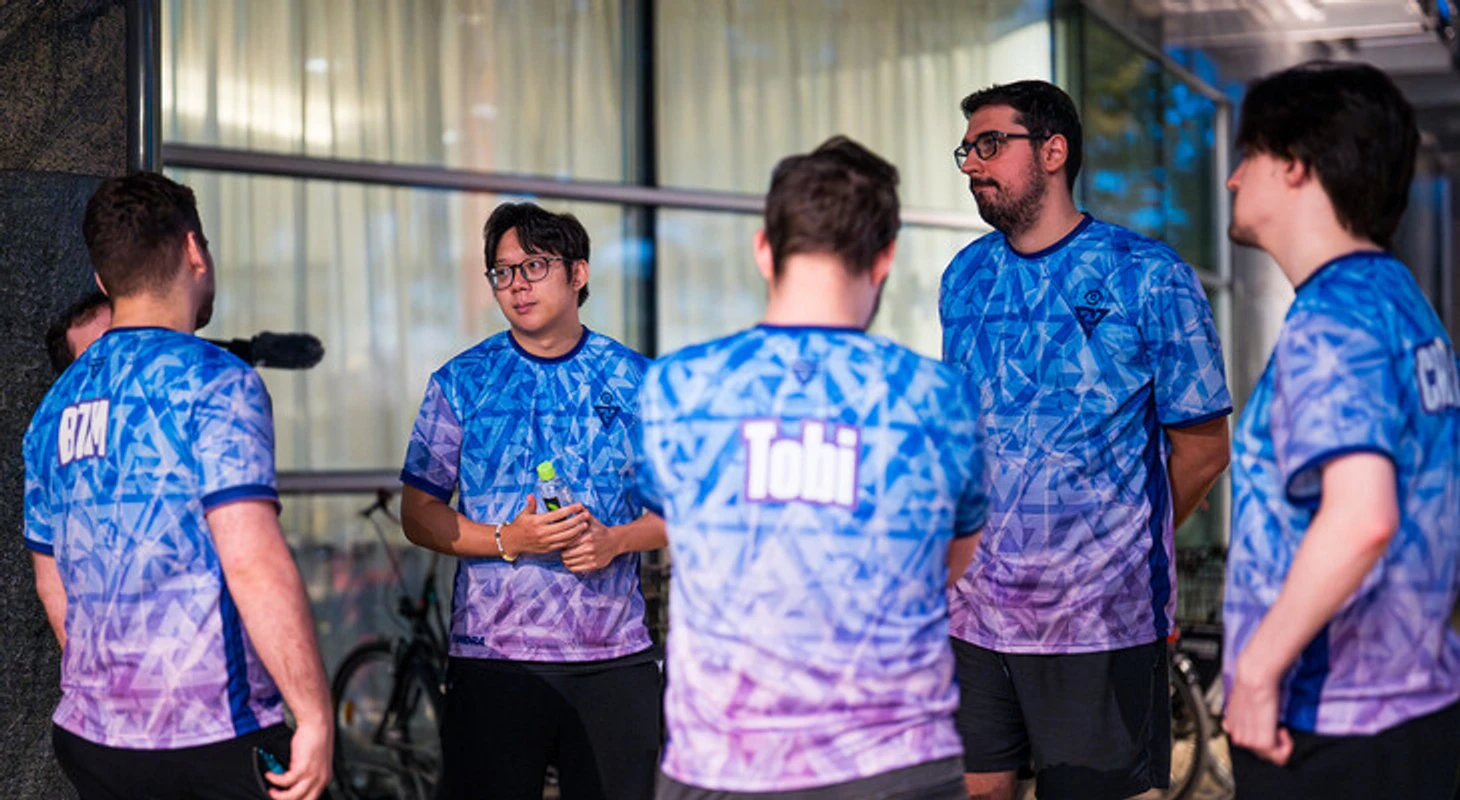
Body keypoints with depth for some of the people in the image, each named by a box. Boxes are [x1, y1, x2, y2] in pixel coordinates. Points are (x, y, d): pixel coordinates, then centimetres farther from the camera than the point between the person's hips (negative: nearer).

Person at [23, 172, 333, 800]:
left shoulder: (58, 405, 13)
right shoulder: (211, 379, -10)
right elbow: (253, 560, -20)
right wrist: (316, 715, -17)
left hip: (89, 741, 7)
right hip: (210, 742, -7)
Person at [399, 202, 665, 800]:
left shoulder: (634, 381, 6)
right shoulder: (462, 383, 4)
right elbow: (418, 513, 4)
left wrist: (615, 540, -9)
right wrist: (506, 541, -13)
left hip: (615, 659, 1)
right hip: (493, 658, -1)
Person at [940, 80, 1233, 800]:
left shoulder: (1149, 278, -6)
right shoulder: (965, 277, 9)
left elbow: (1203, 448, -2)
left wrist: (1116, 550, 3)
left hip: (1100, 620, -5)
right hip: (974, 610, 5)